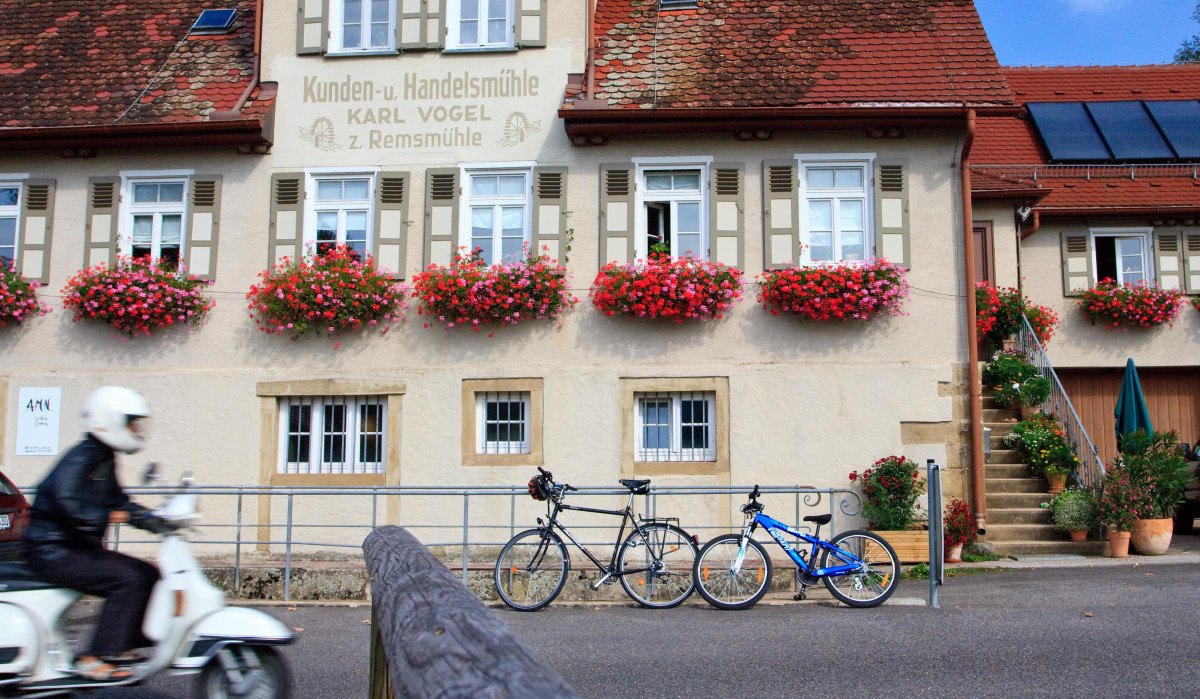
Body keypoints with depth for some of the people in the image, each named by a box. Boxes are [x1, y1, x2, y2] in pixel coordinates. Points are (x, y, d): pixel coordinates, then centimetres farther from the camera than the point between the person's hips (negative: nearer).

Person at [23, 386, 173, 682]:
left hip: (80, 547, 10)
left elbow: (120, 504, 18)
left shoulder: (104, 461, 13)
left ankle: (127, 646, 11)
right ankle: (95, 659, -19)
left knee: (148, 575, 5)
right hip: (53, 551, -10)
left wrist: (161, 522, 8)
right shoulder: (81, 458, -17)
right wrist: (106, 516, -29)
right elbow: (64, 501, -31)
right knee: (128, 579, -23)